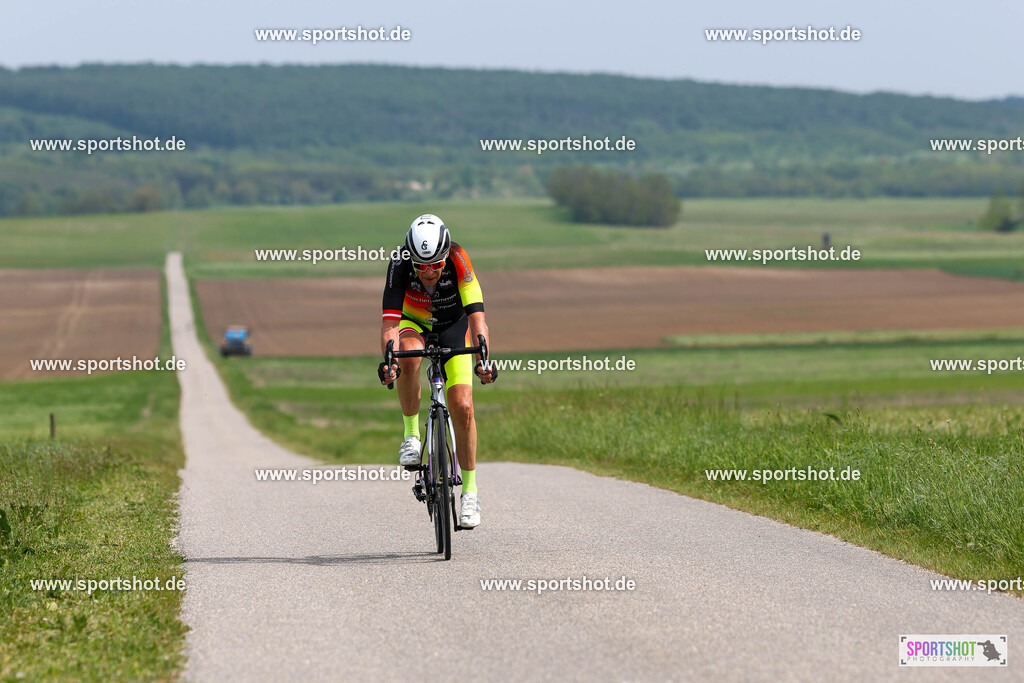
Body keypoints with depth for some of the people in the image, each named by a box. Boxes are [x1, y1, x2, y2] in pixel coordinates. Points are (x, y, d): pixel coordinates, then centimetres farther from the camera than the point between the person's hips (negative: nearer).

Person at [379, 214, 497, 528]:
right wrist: (388, 359, -57)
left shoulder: (458, 261, -34)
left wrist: (483, 359, -55)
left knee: (462, 407, -13)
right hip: (413, 324, 0)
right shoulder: (400, 265, -32)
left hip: (453, 325, 0)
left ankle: (470, 491, 1)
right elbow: (389, 322, -38)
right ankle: (411, 434, -17)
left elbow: (477, 318, -39)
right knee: (408, 359, -37)